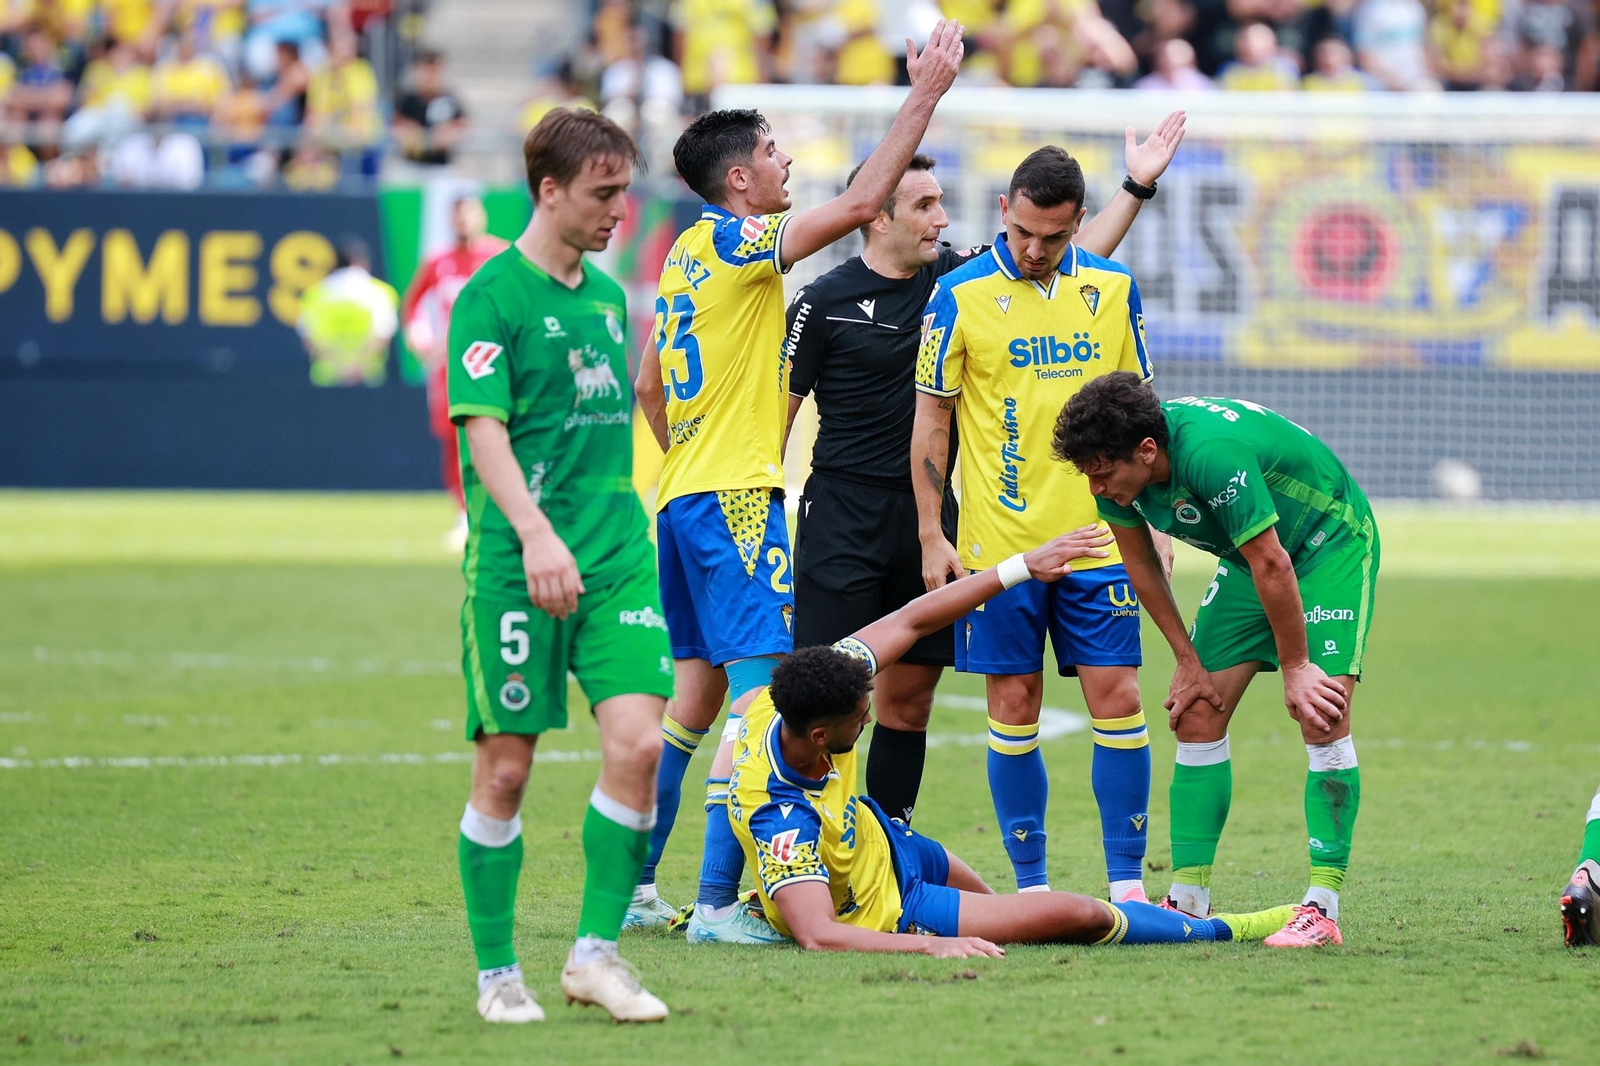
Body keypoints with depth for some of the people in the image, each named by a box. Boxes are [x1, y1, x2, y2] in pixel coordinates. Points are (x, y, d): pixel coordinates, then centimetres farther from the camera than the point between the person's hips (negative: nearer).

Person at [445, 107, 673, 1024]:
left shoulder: (609, 296, 15)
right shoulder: (493, 296, -7)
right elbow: (484, 428, -15)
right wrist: (535, 532, -27)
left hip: (617, 555, 6)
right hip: (517, 566, -6)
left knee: (638, 740, -10)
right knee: (505, 768, -1)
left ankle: (598, 949, -1)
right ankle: (497, 972, 10)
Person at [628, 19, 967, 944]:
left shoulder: (686, 258, 16)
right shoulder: (737, 243, -11)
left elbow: (648, 389, 23)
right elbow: (861, 202, -17)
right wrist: (926, 96, -13)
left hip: (686, 496, 10)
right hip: (740, 499, -10)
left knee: (699, 690, 15)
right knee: (758, 691, -11)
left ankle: (634, 888, 17)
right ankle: (717, 902, -16)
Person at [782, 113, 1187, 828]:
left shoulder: (957, 277, 7)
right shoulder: (824, 303, -5)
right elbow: (777, 413, -2)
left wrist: (1136, 187, 2)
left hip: (930, 512, 5)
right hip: (842, 512, -5)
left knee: (910, 696, 9)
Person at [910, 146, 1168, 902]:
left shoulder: (1113, 288, 5)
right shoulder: (960, 295, -4)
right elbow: (931, 419, 1)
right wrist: (931, 536, -2)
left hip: (1098, 539, 2)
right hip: (998, 544, -2)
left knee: (1118, 698, -2)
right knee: (1014, 708, 2)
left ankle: (1126, 882, 4)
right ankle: (1031, 885, 10)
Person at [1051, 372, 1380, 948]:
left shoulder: (1213, 455, -39)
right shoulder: (1118, 468, -16)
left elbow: (1272, 564, -32)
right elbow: (1139, 562, 2)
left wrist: (1295, 668, -22)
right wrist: (1187, 659, 2)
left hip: (1330, 543, -8)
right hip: (1249, 557, 8)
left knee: (1321, 717, -19)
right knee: (1198, 714, -1)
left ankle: (1323, 909, -20)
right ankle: (1187, 900, 4)